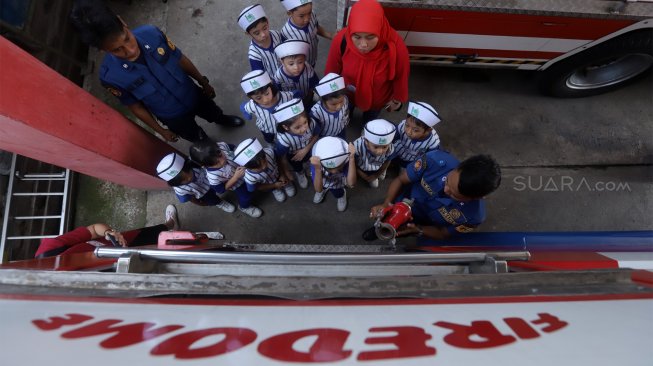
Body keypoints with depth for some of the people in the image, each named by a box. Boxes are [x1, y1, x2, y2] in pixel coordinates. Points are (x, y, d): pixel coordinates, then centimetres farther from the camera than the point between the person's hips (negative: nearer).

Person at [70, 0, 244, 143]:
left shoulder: (151, 33, -29)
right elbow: (135, 106, -15)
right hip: (173, 117, -2)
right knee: (200, 140, 26)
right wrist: (161, 130, -3)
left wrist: (203, 82, 3)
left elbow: (181, 60, -11)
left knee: (213, 113, 34)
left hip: (193, 95, 2)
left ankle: (222, 119, 70)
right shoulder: (110, 76, -32)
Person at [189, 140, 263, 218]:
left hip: (241, 166, 4)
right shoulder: (213, 177, -45)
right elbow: (221, 190, -24)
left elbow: (233, 148, -12)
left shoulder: (221, 146, -37)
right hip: (235, 182, -4)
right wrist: (235, 177, -35)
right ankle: (244, 207, 50)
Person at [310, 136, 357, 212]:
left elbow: (351, 184, -54)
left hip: (339, 182, -1)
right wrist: (317, 169, -60)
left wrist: (351, 158, -62)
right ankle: (325, 188, 23)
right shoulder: (316, 164, -39)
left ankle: (341, 194, 24)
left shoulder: (346, 161, -40)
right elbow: (318, 189, -44)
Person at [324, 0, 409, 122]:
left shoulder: (395, 46, -40)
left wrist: (397, 98, -1)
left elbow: (400, 76, -17)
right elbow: (332, 70, -15)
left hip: (377, 98, -1)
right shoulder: (341, 40, -37)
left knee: (370, 119, 33)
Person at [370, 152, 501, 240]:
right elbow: (400, 180, -24)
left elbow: (442, 233, -18)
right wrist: (386, 204, -40)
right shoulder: (436, 160, -39)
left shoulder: (473, 216, -38)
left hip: (424, 227, -1)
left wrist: (418, 230, -37)